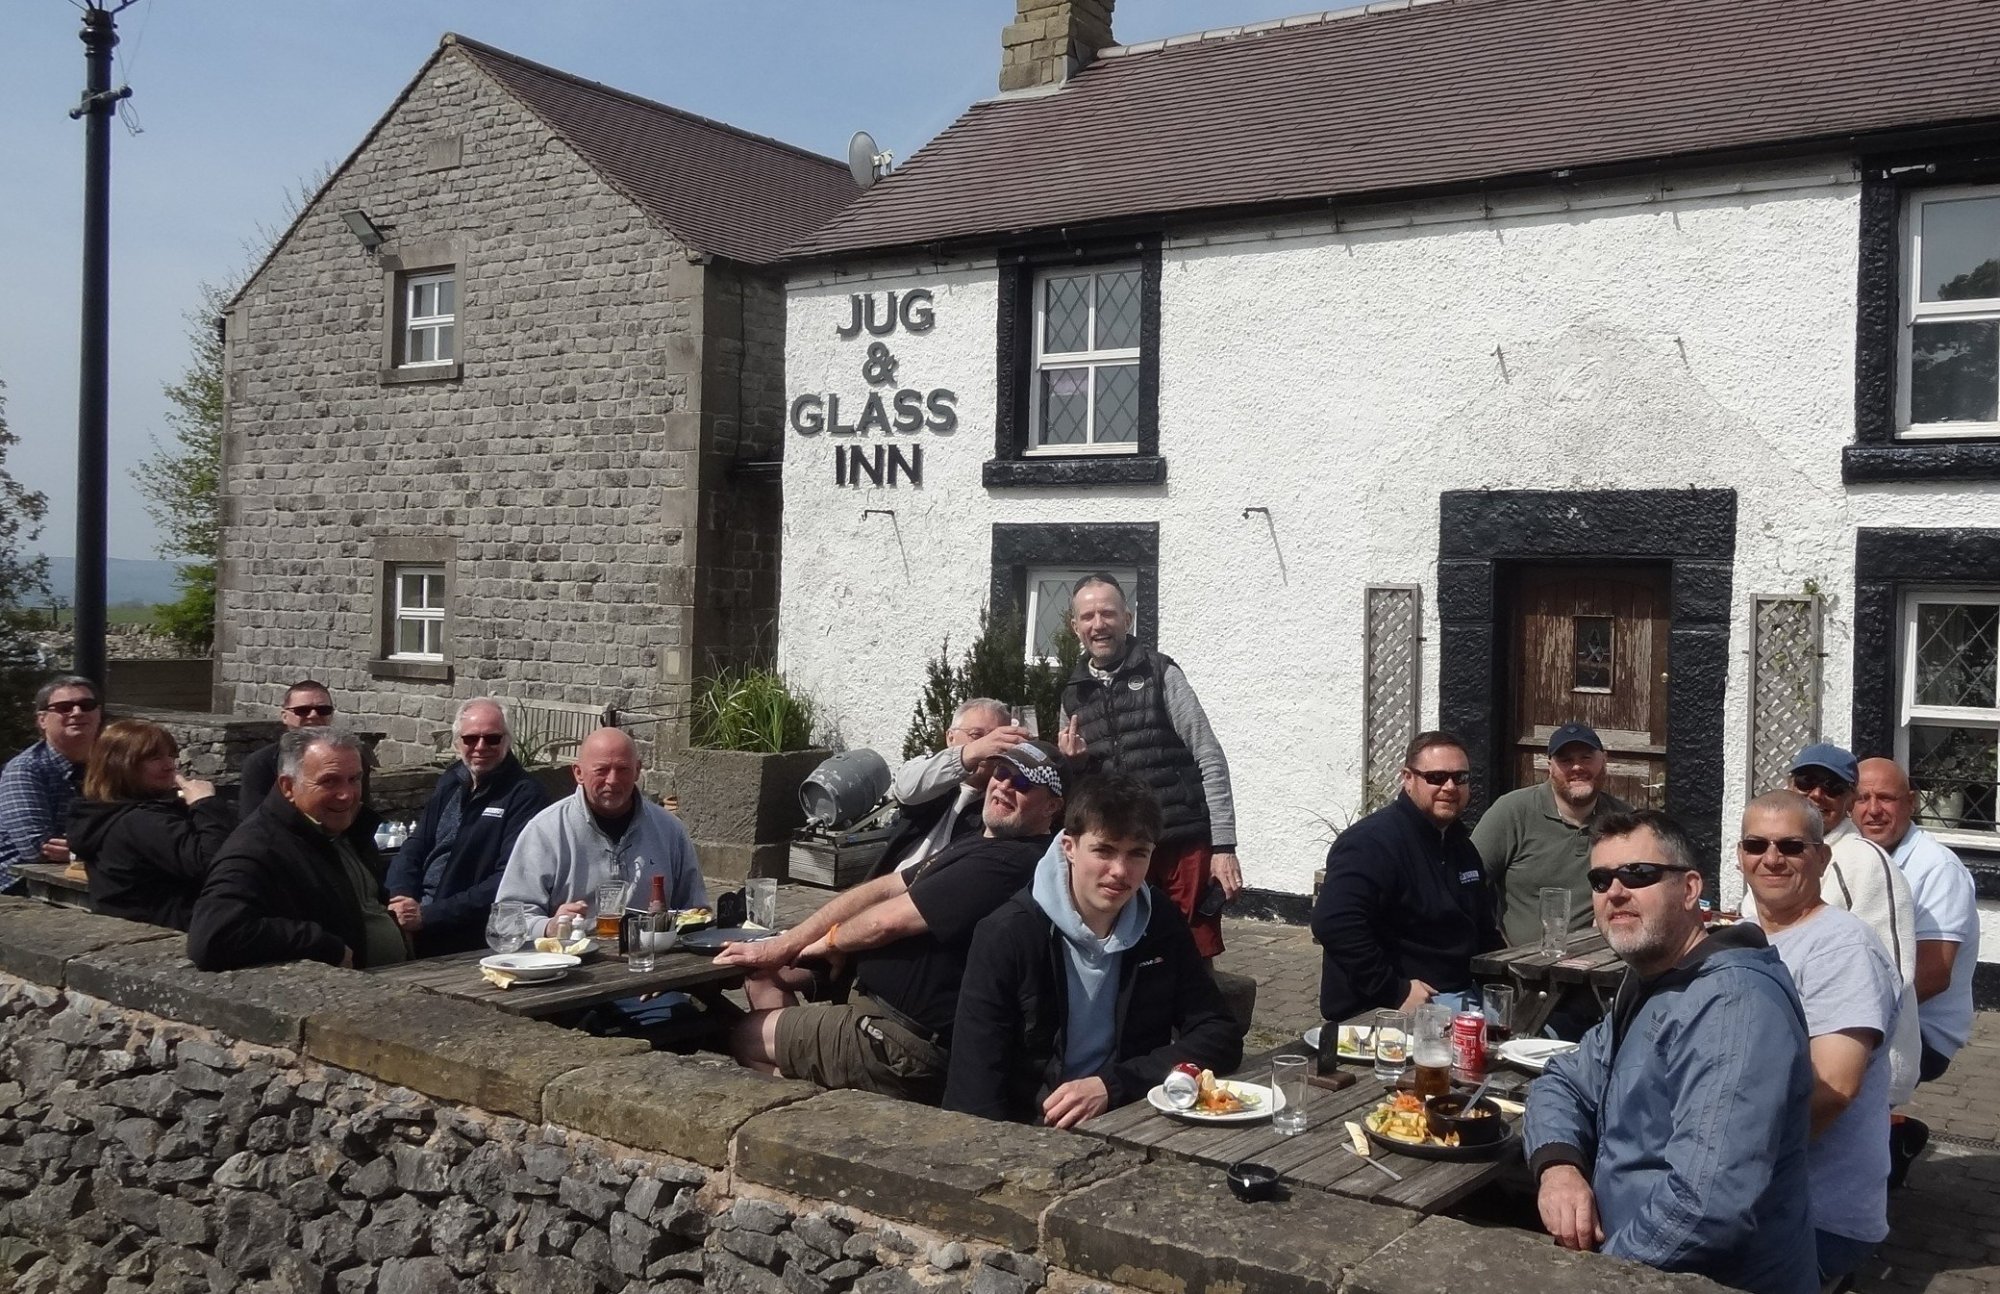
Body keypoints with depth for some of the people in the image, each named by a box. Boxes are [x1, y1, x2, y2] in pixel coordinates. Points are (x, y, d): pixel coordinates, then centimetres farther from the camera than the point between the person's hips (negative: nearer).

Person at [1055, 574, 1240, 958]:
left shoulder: (1160, 674, -2)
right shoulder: (1073, 696, 11)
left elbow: (1210, 760, -4)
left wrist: (1223, 845, -9)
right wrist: (1071, 762, -2)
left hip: (1184, 845, -4)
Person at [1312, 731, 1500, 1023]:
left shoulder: (1460, 843, 18)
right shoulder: (1372, 842, -13)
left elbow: (1484, 928, 32)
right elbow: (1333, 924, -27)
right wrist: (1396, 992, -24)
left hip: (1460, 995, 9)